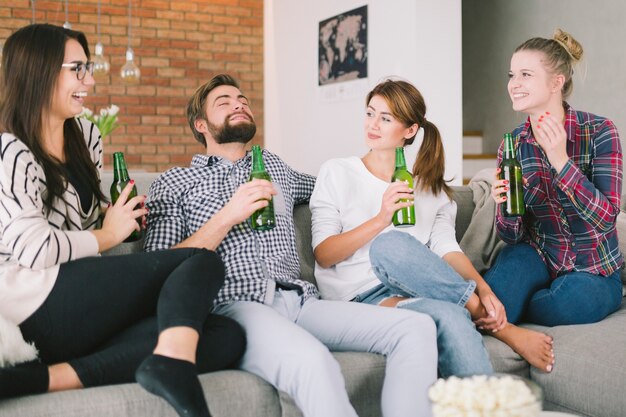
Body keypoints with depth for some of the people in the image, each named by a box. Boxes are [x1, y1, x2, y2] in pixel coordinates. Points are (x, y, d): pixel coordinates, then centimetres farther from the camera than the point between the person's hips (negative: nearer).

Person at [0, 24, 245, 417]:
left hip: (83, 308, 8)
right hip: (38, 304, -8)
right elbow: (32, 249, -15)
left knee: (227, 337, -18)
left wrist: (123, 216, 11)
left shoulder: (86, 135, 19)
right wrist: (107, 236, -1)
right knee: (202, 263, -18)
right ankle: (173, 367, -47)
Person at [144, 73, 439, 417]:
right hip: (234, 306, -5)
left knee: (416, 327, -17)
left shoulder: (273, 166, 29)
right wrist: (226, 217, -7)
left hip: (300, 301, 5)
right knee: (310, 359, -39)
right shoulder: (174, 183, 15)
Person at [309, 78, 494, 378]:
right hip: (363, 297, -3)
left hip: (412, 292, 3)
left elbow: (446, 249, 7)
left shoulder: (431, 186, 20)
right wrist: (380, 220, -14)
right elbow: (323, 255, 0)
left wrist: (484, 288, -13)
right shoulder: (337, 173, 10)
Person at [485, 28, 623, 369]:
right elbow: (513, 237, 0)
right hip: (539, 259, 1)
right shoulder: (512, 146, -2)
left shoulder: (599, 132, -12)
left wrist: (560, 160, -29)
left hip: (593, 274, -1)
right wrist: (505, 208, -23)